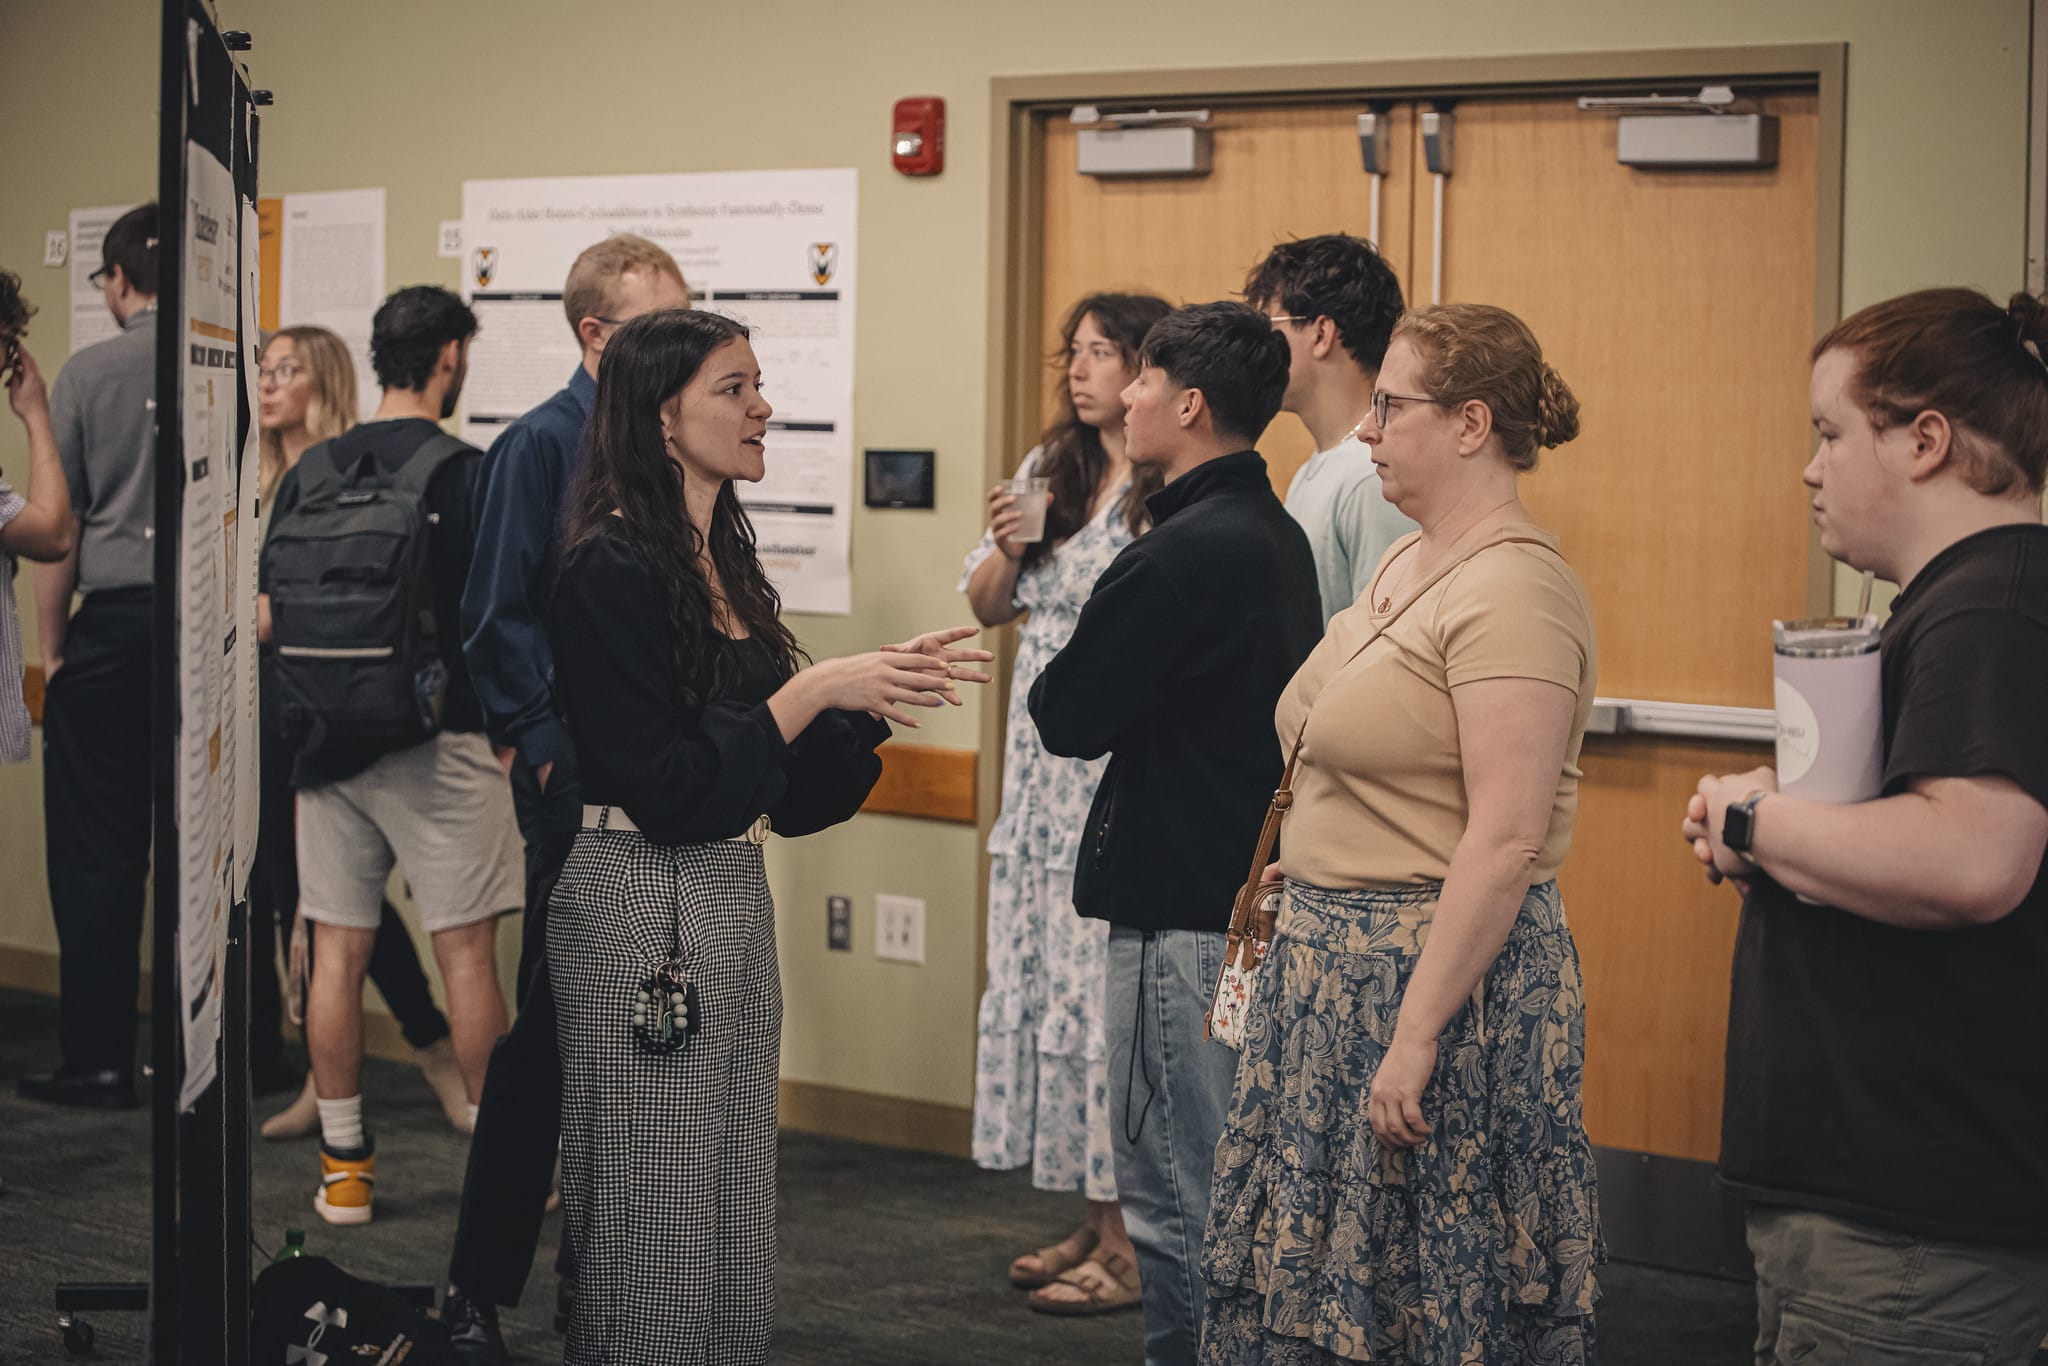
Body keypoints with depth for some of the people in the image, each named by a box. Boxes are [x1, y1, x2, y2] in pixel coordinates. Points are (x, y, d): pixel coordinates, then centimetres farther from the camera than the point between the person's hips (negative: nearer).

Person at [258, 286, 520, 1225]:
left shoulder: (309, 473, 6)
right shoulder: (464, 473, -9)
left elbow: (266, 619, 7)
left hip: (327, 747, 5)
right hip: (437, 743, -5)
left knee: (338, 952, 8)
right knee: (466, 952, 2)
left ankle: (344, 1166, 14)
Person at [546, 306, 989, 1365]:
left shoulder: (722, 560, 12)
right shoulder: (613, 567, -14)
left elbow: (782, 787, 14)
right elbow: (662, 783, -19)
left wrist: (887, 685, 3)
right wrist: (815, 690, -17)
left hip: (732, 899, 9)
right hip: (642, 902, -9)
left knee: (728, 1207, 14)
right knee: (653, 1211, 1)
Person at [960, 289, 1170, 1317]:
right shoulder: (1049, 470, 12)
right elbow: (986, 607, 18)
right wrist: (1004, 548, -1)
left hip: (1128, 775, -8)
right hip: (1043, 769, 8)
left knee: (1114, 983, -5)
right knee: (1044, 978, 11)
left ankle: (1139, 1243, 5)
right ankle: (1092, 1219, 22)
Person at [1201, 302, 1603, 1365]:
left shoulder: (1511, 590, -18)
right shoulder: (1408, 562, 12)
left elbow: (1505, 844, -25)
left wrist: (1415, 1038, -26)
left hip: (1440, 968, -10)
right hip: (1335, 958, 10)